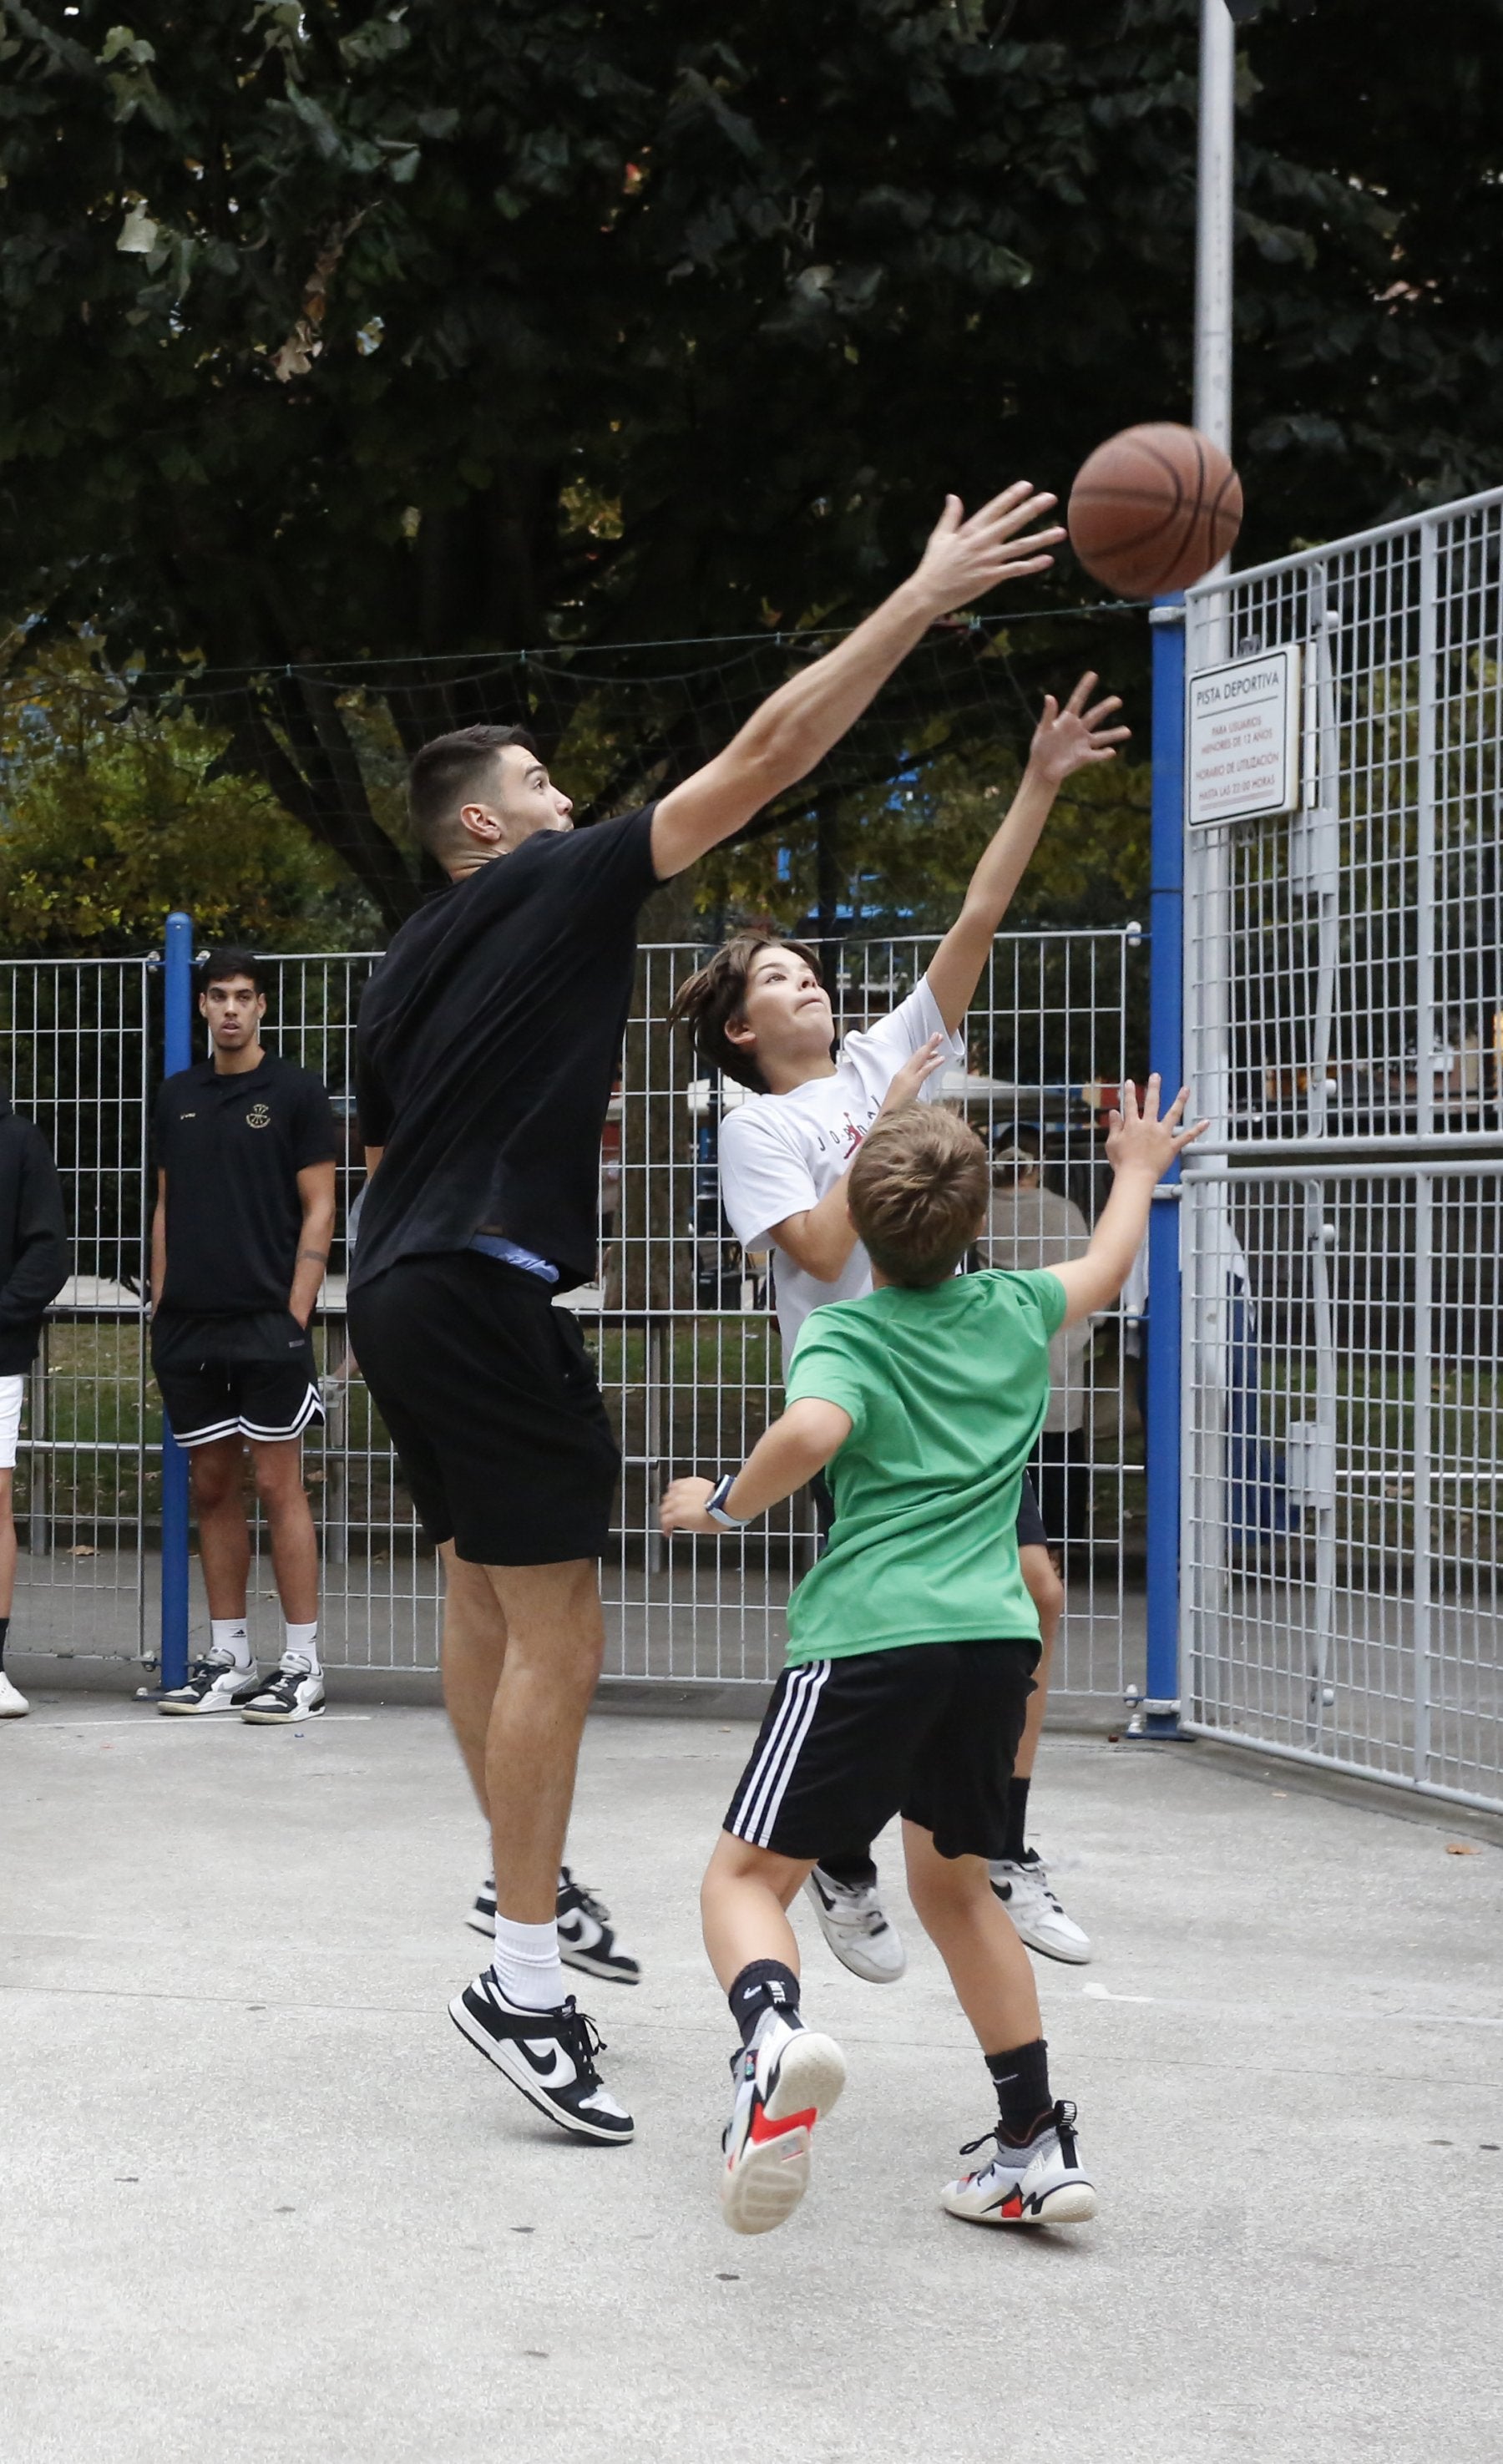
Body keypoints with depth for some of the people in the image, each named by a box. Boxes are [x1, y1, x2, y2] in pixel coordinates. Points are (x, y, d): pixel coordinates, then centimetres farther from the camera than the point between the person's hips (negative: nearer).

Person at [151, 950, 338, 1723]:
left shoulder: (296, 1092, -1)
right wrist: (159, 1306, 9)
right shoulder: (178, 1096, 13)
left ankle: (302, 1666, -1)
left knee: (278, 1486, -5)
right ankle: (227, 1660, 16)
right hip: (189, 1326, 5)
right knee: (211, 1487, 9)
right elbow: (167, 1208, 17)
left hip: (266, 1321, -5)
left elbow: (318, 1210, -3)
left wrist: (296, 1312, -11)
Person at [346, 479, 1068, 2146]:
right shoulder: (560, 886, -4)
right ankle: (524, 1984, -8)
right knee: (558, 1629, -8)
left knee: (485, 1602, 17)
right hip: (485, 1296, -9)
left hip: (402, 1293, 9)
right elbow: (765, 756, -8)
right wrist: (927, 598, -6)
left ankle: (527, 1894, 28)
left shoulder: (401, 972, 18)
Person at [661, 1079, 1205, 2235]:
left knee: (749, 1874, -2)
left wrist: (725, 1503, -6)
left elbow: (812, 1432, -23)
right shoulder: (1014, 1311, 15)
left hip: (871, 1636, -5)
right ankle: (1037, 2142, 23)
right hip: (996, 1634, 5)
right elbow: (1105, 1267, 37)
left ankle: (772, 2034, -36)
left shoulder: (844, 1335, -1)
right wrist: (1140, 1169, 55)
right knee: (954, 1880, 24)